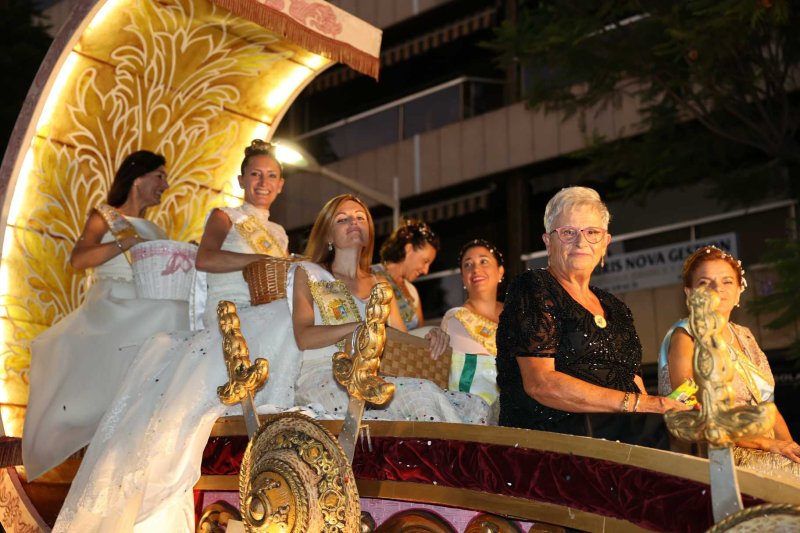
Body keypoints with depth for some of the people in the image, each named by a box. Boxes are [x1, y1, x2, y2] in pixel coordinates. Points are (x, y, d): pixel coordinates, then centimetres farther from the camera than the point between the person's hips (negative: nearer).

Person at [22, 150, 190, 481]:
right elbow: (78, 260, -9)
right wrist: (128, 242, -16)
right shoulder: (104, 217, 9)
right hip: (107, 311, -6)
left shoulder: (155, 231, 26)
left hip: (148, 313, 6)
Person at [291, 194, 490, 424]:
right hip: (324, 377, -4)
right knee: (423, 392, -33)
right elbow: (304, 338, -3)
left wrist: (430, 339, -2)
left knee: (475, 407, -22)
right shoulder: (306, 273, 13)